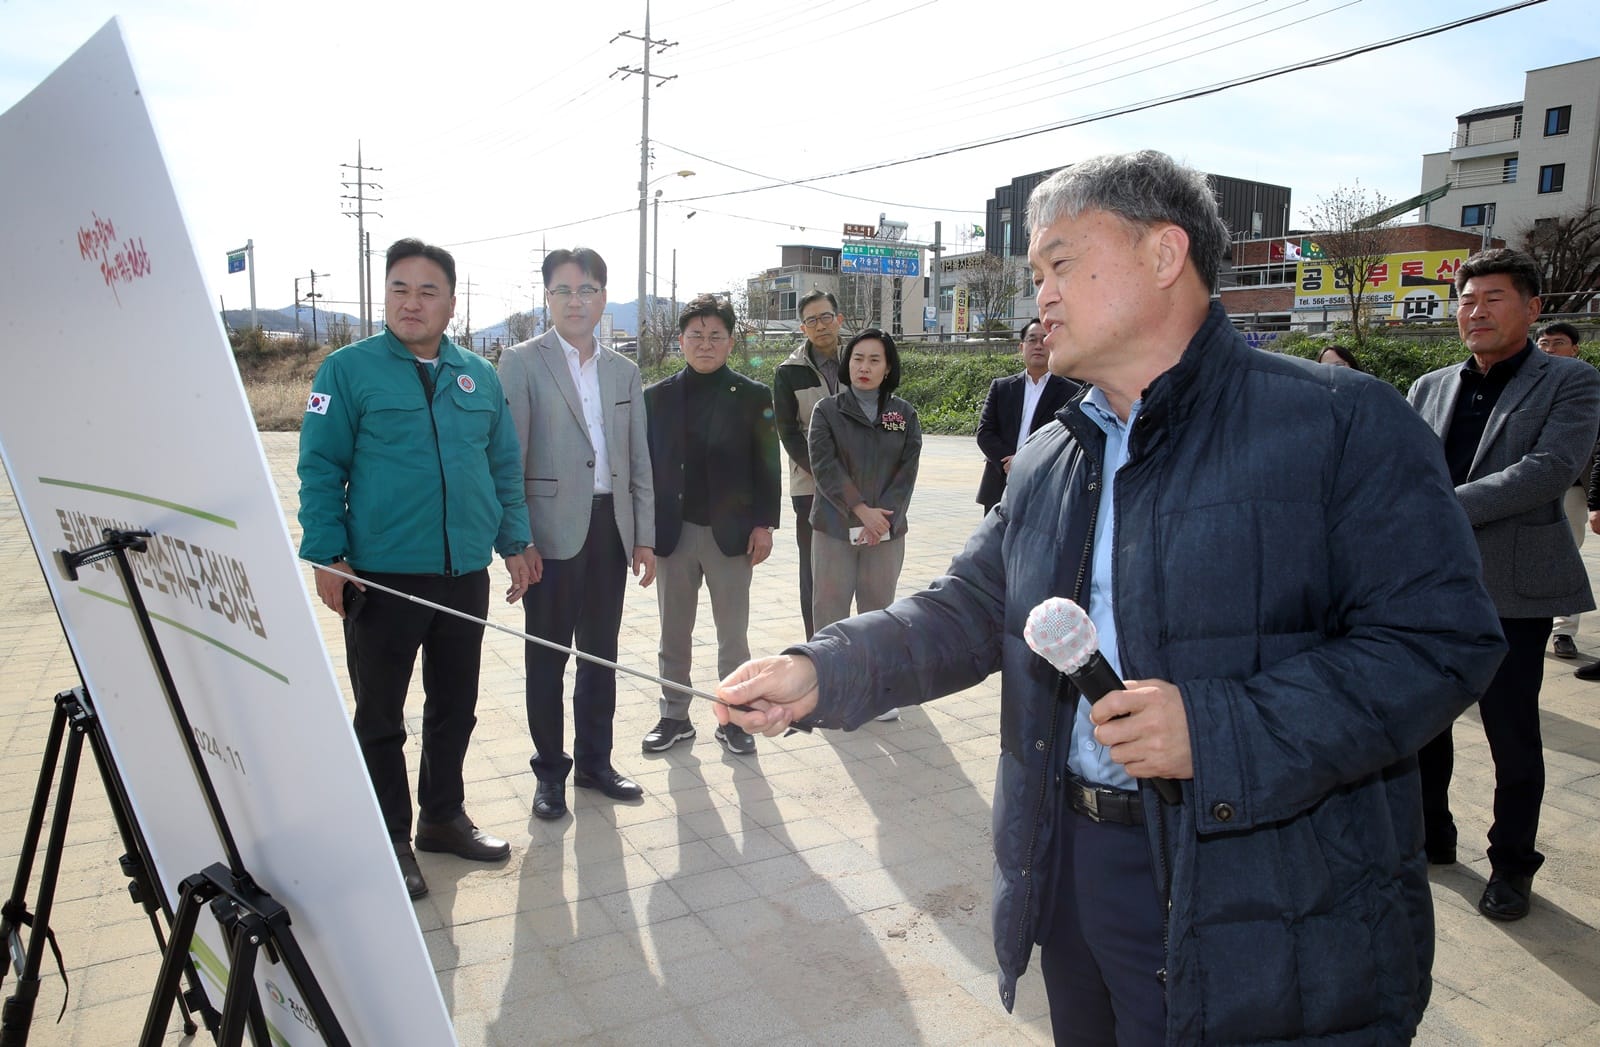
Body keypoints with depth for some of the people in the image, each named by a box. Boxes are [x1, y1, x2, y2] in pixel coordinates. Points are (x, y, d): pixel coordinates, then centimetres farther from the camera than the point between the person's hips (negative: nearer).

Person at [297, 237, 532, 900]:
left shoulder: (480, 377, 9)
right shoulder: (349, 369, -4)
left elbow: (505, 467, 13)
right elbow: (321, 468, -6)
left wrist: (514, 542, 8)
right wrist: (326, 556, -12)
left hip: (466, 574, 4)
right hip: (382, 577, -4)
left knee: (454, 708, 16)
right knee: (381, 716, 8)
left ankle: (443, 816, 34)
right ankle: (391, 840, 23)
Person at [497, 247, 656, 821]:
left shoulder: (624, 371, 11)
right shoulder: (522, 362, -3)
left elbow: (639, 461, 12)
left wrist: (644, 536, 7)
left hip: (610, 528, 5)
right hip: (552, 531, -4)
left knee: (601, 653, 14)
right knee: (547, 656, 6)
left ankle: (594, 761, 29)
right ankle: (550, 770, 21)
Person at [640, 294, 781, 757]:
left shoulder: (753, 397, 0)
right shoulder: (657, 397, 4)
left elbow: (766, 467, -1)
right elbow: (646, 464, 4)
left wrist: (764, 524, -7)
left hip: (730, 532, -2)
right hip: (673, 532, 2)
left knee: (733, 636, 8)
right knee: (674, 635, 12)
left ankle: (733, 718, 21)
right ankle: (674, 716, 26)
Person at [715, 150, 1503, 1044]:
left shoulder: (1343, 425, -11)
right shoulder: (1047, 465, 9)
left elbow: (1442, 640, -16)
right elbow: (967, 612, 7)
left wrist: (1219, 729, -26)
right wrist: (821, 673, -8)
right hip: (1070, 875, 6)